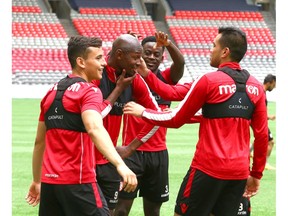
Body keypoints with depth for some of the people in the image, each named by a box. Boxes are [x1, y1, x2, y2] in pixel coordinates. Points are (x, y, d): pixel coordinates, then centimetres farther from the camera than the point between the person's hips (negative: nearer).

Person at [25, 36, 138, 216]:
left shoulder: (52, 92, 14)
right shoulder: (89, 91, -8)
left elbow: (39, 142, 21)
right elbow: (94, 129, -28)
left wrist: (37, 181, 31)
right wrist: (121, 165, -40)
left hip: (49, 181, 7)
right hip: (78, 182, -7)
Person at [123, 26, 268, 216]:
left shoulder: (209, 80, -8)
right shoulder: (256, 87, 6)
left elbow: (176, 120, -1)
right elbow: (262, 134, 7)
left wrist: (143, 112, 14)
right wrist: (256, 175, 16)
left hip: (209, 168, -5)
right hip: (240, 171, 5)